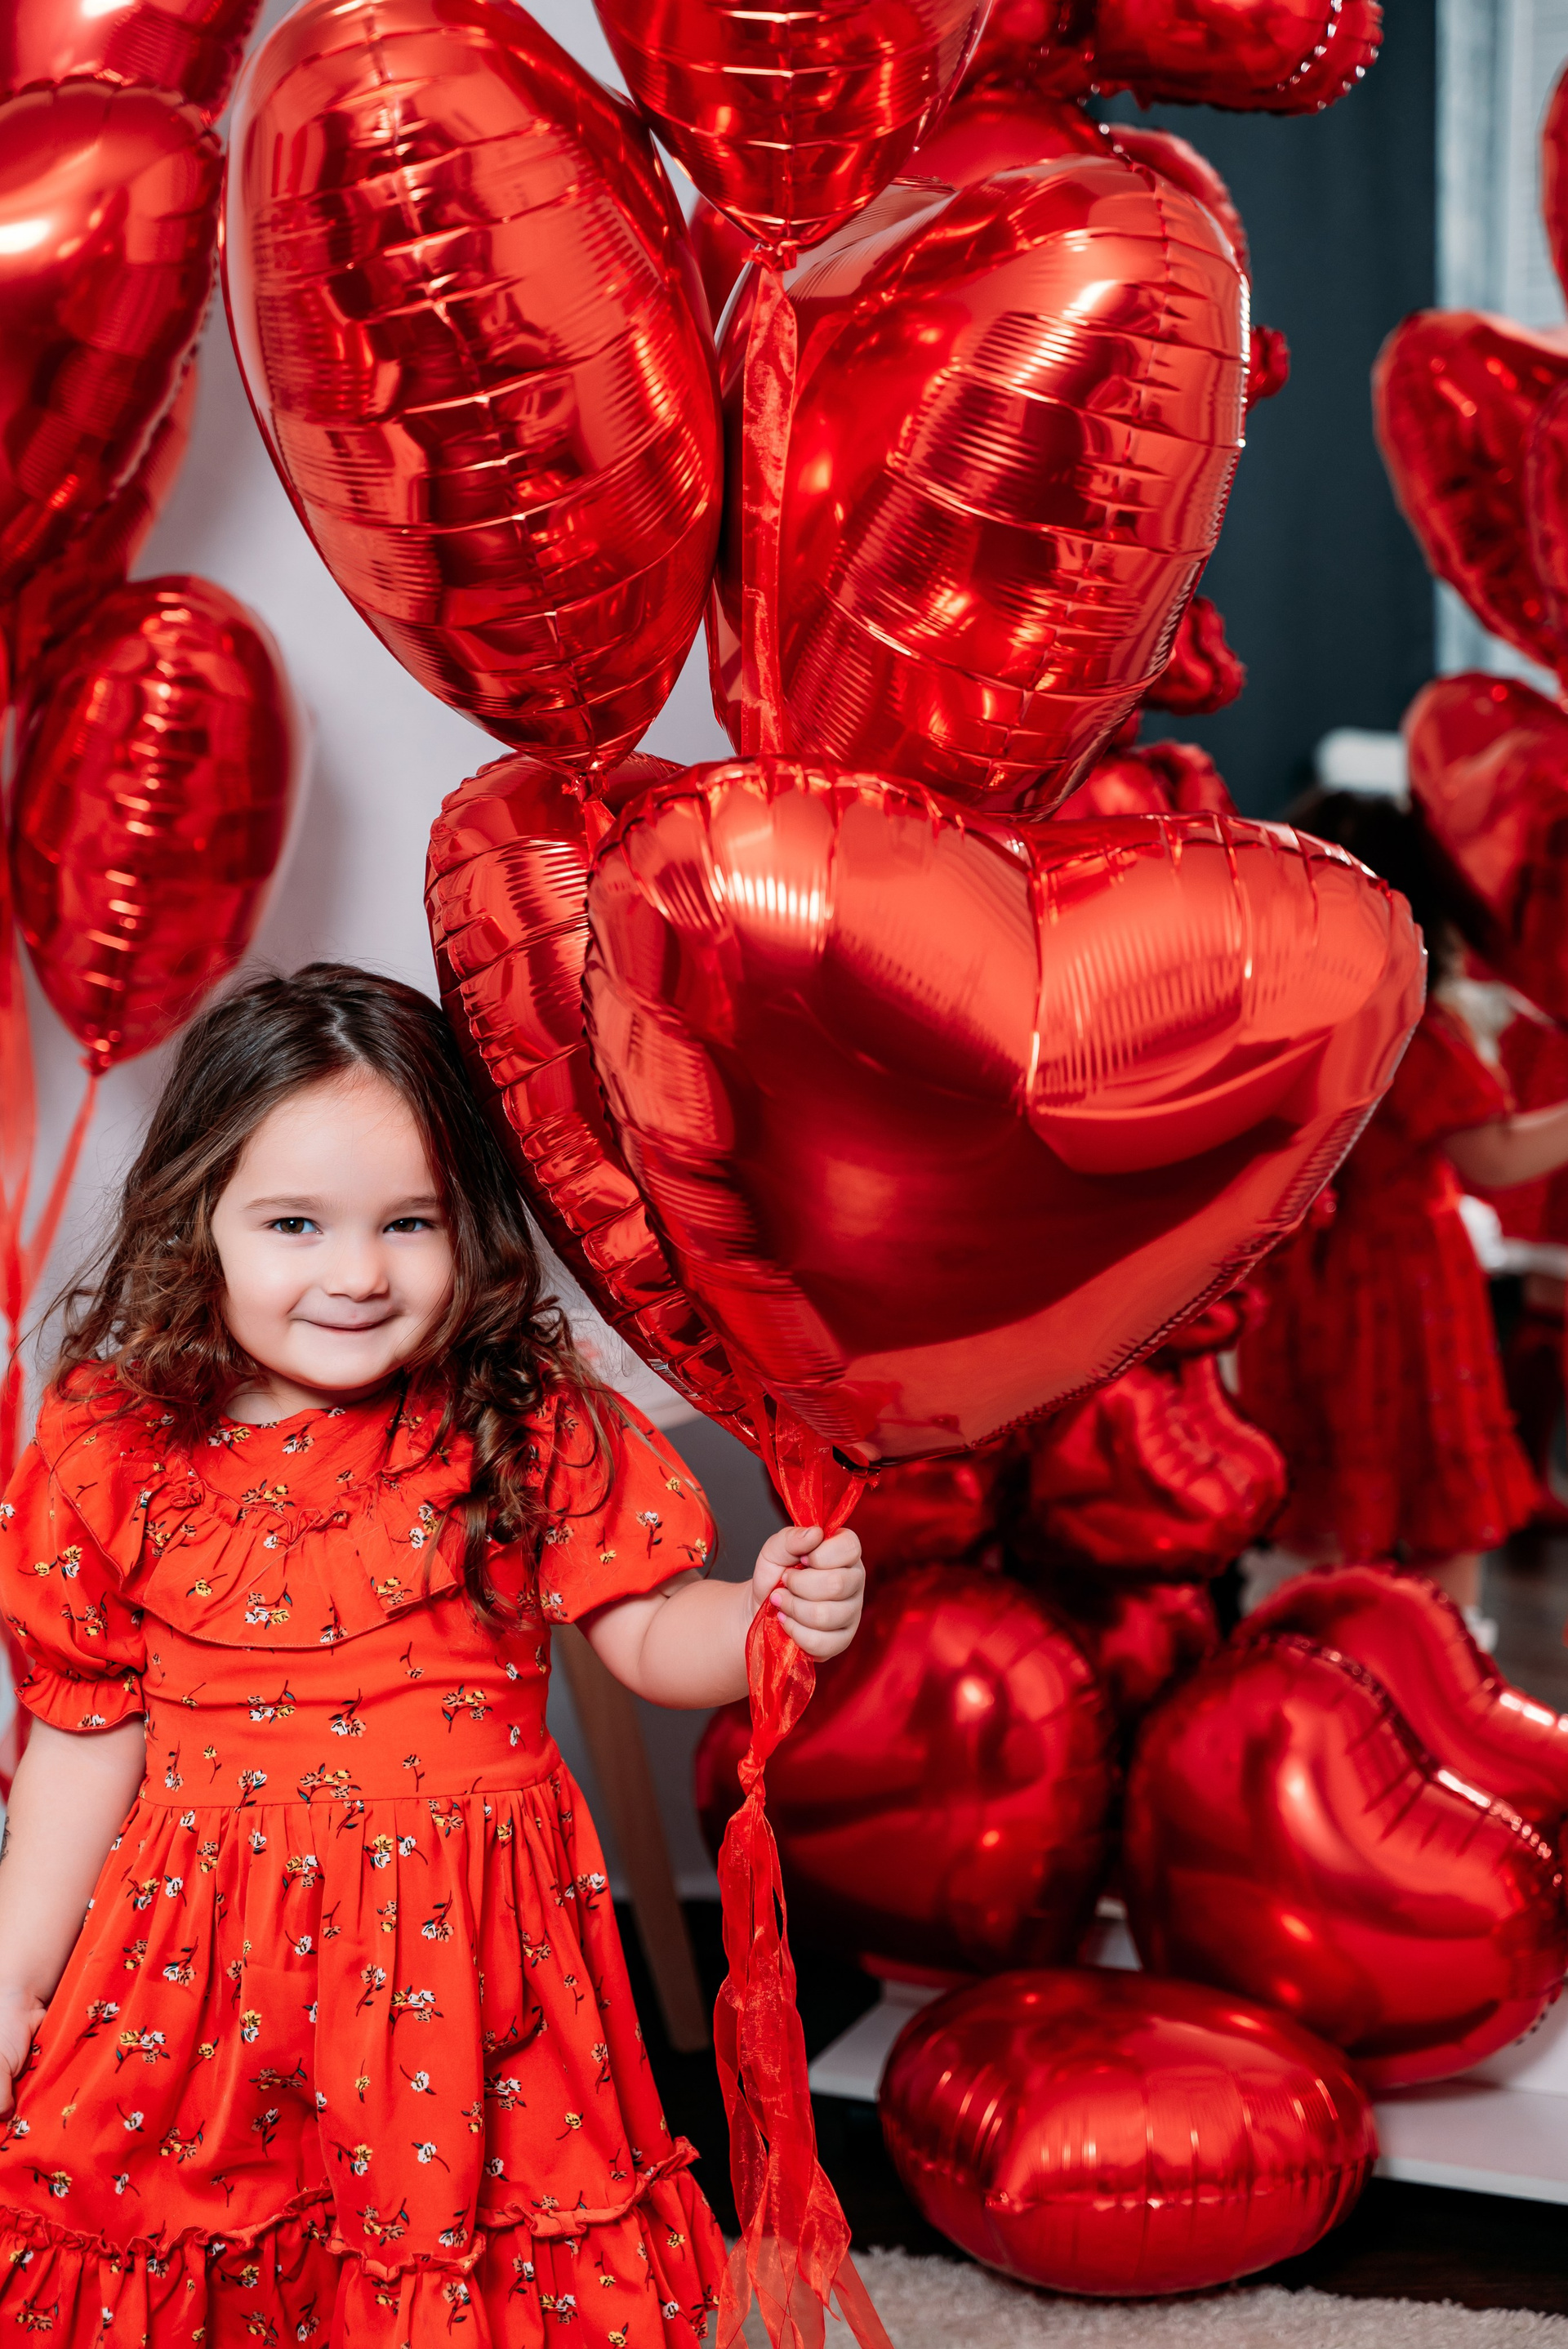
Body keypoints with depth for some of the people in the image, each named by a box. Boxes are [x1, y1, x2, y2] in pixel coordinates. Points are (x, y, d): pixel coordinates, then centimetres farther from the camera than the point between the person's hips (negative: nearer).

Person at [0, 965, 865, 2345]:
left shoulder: (532, 1433, -9)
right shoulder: (118, 1457, -6)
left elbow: (650, 1637, -2)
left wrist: (766, 1615, -23)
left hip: (463, 1949, -1)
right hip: (210, 1950, 1)